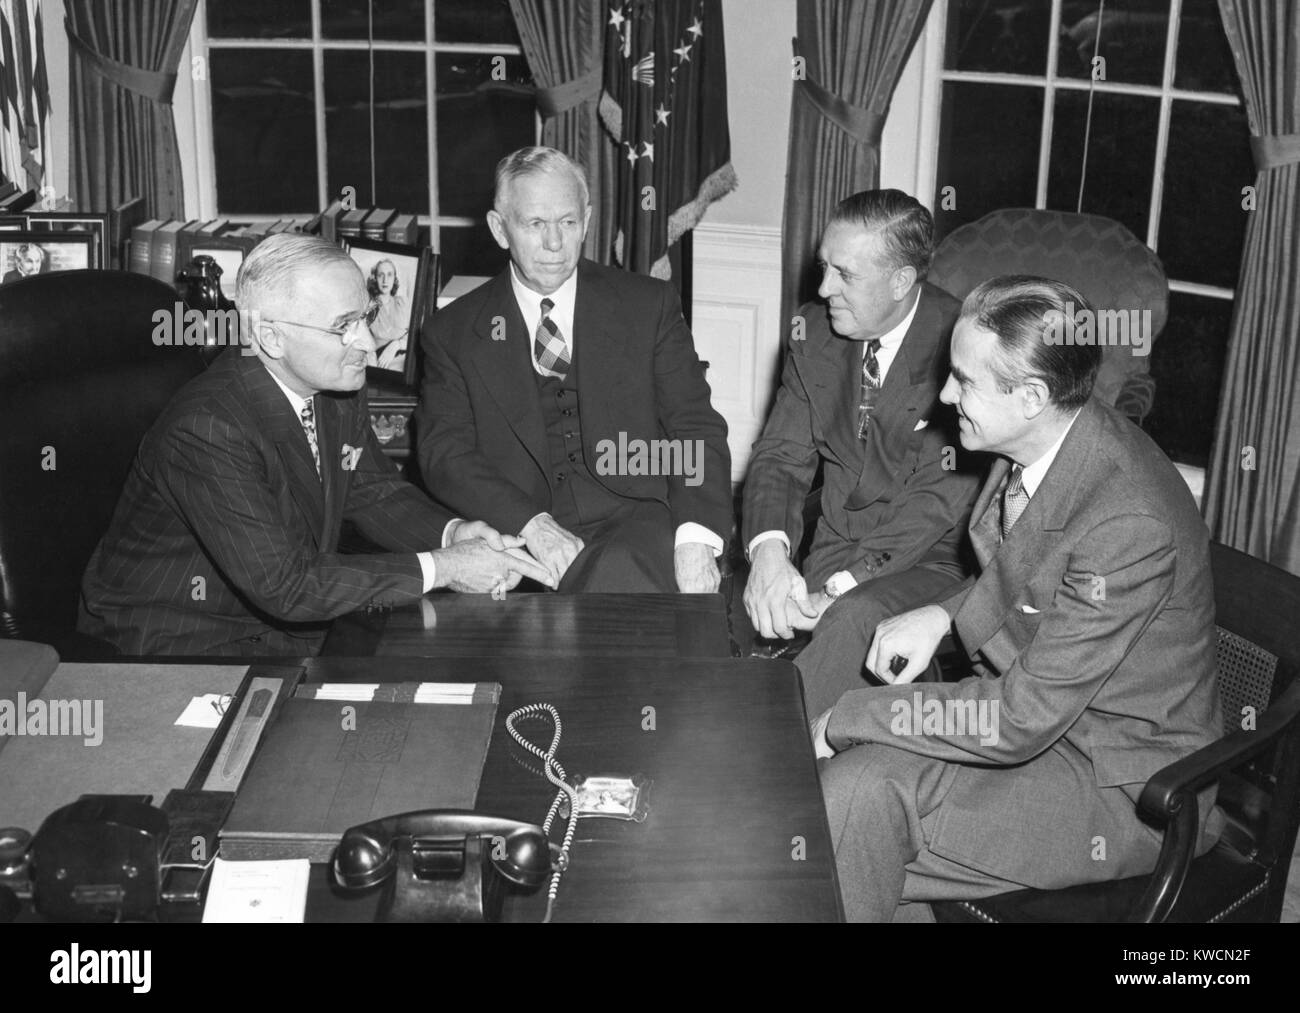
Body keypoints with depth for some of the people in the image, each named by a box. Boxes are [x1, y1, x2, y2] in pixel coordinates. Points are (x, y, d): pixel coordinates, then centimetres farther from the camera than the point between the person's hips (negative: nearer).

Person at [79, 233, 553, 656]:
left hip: (291, 622, 8)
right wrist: (439, 569, -27)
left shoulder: (338, 392, -3)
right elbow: (283, 584, -30)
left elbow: (376, 492, 12)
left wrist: (453, 533, -10)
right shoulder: (204, 430, -28)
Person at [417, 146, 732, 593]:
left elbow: (697, 429, 6)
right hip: (518, 539, 0)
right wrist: (531, 524, -17)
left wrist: (696, 538, -13)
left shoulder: (648, 305, 11)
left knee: (619, 574, -36)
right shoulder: (453, 332, 11)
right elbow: (444, 452, 1)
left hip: (635, 526, 0)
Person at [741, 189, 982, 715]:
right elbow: (781, 454, 5)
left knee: (855, 618, -35)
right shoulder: (815, 329, 5)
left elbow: (944, 495, -19)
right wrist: (768, 549, -17)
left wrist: (838, 592, -25)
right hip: (834, 550, 5)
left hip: (935, 560, -5)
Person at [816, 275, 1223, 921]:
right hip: (1031, 698, 8)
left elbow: (1019, 721, -28)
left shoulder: (1130, 527, -31)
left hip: (1122, 787, -8)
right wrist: (943, 615, -2)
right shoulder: (1035, 444, -4)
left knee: (858, 790, -24)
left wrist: (849, 716, -21)